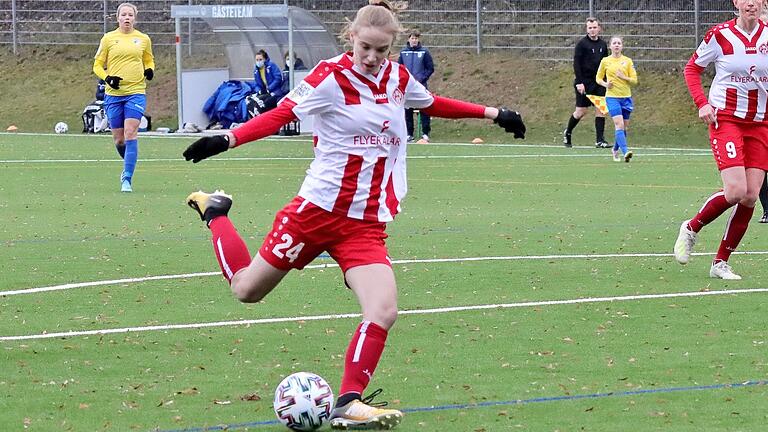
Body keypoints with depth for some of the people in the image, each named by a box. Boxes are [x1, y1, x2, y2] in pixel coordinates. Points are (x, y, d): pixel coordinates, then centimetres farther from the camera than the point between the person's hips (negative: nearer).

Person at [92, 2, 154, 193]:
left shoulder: (143, 39, 6)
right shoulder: (108, 38, 3)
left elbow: (149, 61, 22)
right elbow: (97, 65, 8)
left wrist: (149, 71, -1)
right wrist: (107, 78, -11)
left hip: (136, 93, -1)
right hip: (114, 94, 1)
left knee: (130, 133, -16)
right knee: (119, 139, 5)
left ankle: (127, 179, -17)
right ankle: (129, 166, 35)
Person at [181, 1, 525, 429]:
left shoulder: (398, 77, 6)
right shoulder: (331, 77, -12)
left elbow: (433, 104, 26)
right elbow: (281, 114, -19)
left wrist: (493, 113, 29)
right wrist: (228, 139, -33)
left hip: (367, 226, 4)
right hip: (318, 211, -4)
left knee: (384, 310, -17)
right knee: (247, 289, 11)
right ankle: (214, 212, 39)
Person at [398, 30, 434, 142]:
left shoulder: (424, 52, 0)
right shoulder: (403, 52, 7)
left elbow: (430, 69, 2)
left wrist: (422, 79, -9)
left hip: (421, 86, -2)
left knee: (424, 110, -4)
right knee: (407, 110, 4)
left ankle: (425, 133, 1)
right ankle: (409, 133, 11)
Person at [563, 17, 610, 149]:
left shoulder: (603, 44, 10)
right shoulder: (582, 44, -7)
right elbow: (576, 63, -11)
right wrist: (579, 82, -18)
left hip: (599, 83, 5)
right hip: (584, 83, -5)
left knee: (600, 110, -4)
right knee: (581, 111, 0)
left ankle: (600, 140, -4)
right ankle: (567, 133, 24)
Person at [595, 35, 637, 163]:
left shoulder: (628, 61, 4)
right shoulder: (605, 61, 3)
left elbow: (634, 80, 3)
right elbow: (598, 78, 12)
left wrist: (624, 77, -15)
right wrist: (605, 84, -8)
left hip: (626, 97, 2)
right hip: (612, 97, -2)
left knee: (624, 127, 8)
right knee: (619, 124, -18)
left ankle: (616, 150, 30)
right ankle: (625, 152, -27)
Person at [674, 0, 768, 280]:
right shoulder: (720, 35, -7)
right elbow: (692, 68, 5)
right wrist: (702, 103, -9)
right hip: (725, 118, -4)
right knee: (736, 191, -19)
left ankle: (721, 263, 9)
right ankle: (691, 228, 9)